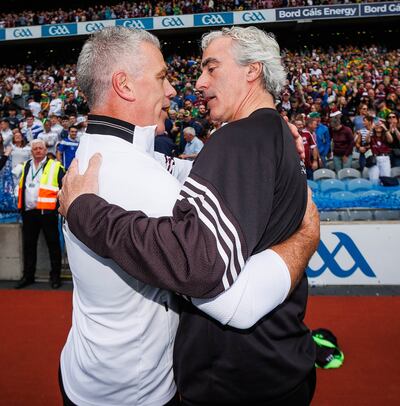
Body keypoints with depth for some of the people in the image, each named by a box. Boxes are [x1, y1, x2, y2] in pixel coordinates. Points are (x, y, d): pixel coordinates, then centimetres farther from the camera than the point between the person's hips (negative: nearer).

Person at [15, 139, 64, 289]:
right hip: (28, 212, 6)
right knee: (28, 245, 12)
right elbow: (21, 187, 22)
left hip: (47, 211, -5)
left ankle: (55, 276, 12)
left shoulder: (55, 166, -2)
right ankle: (28, 276, 24)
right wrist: (20, 206, 16)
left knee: (53, 244, 2)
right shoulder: (26, 166, 15)